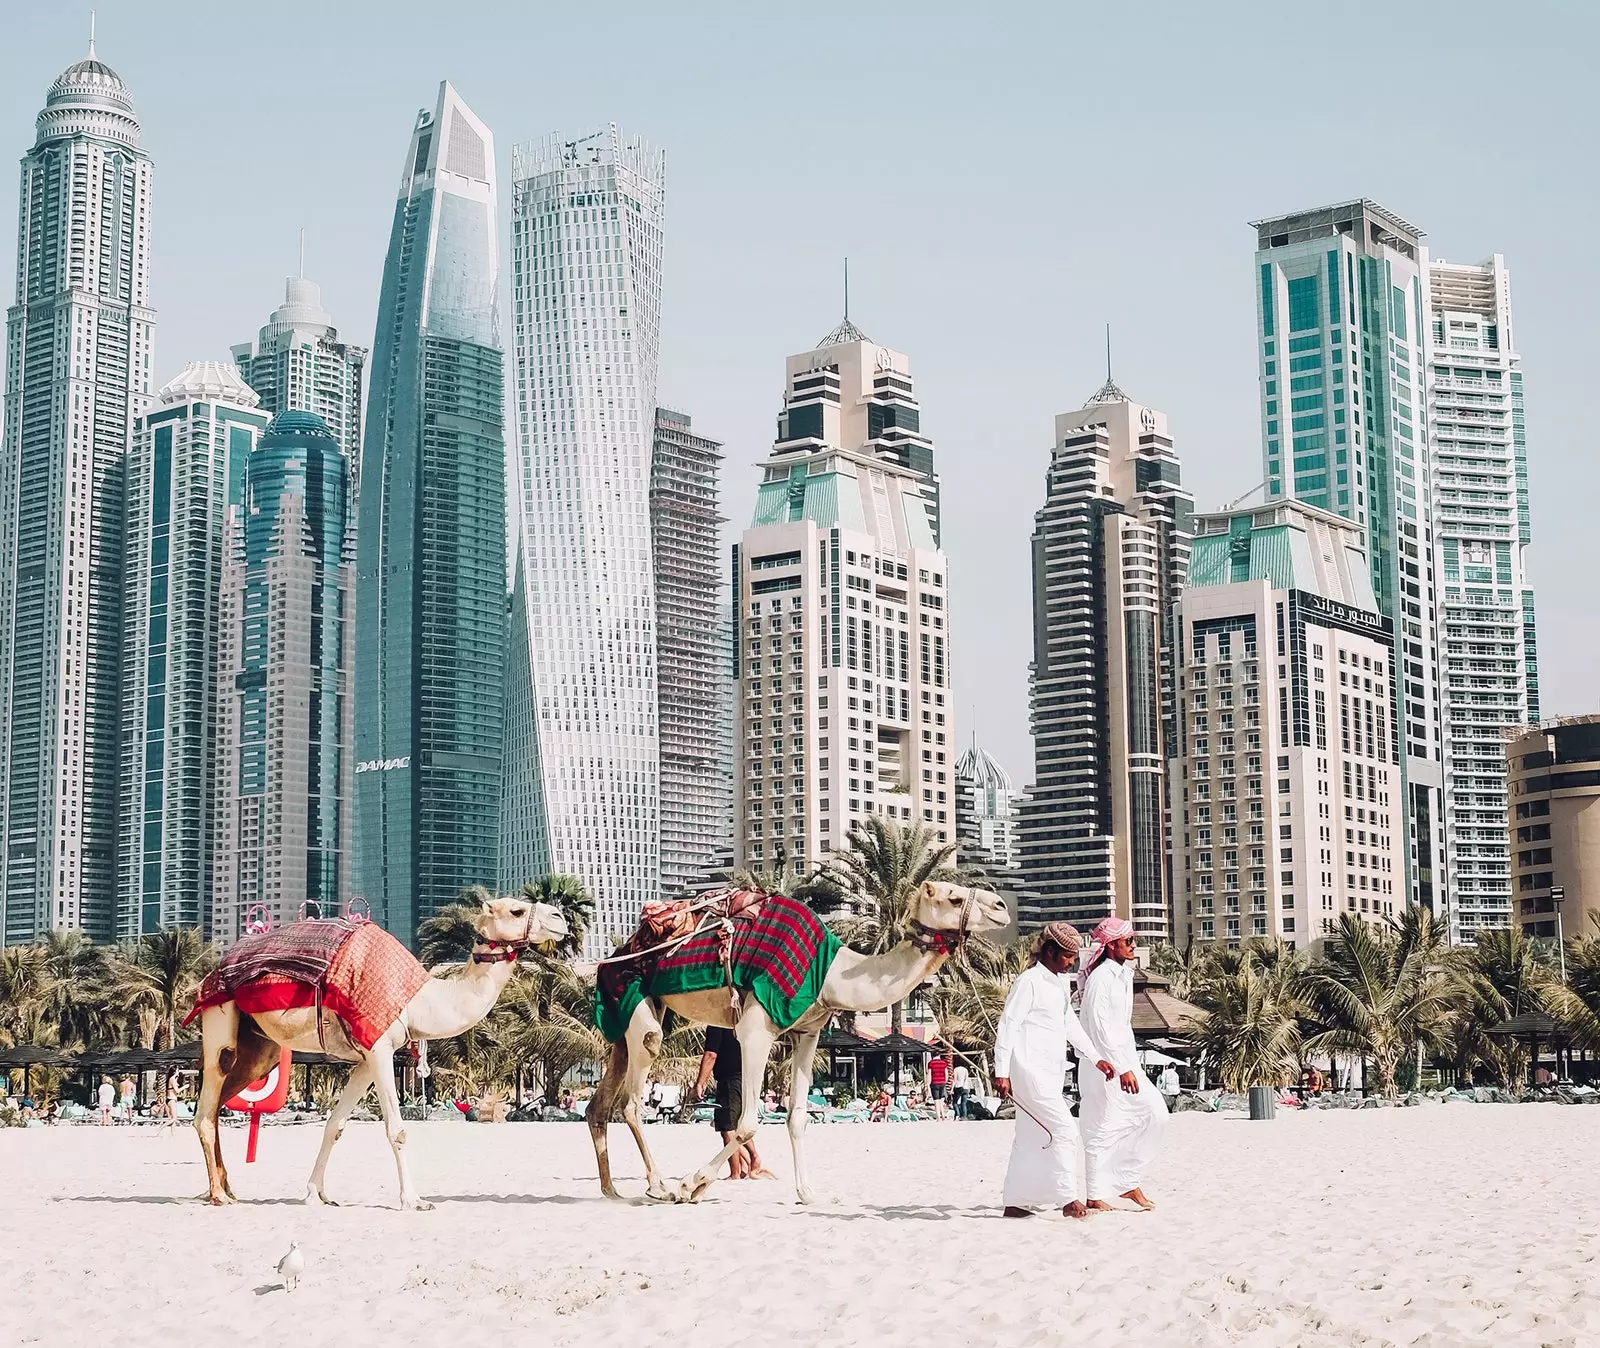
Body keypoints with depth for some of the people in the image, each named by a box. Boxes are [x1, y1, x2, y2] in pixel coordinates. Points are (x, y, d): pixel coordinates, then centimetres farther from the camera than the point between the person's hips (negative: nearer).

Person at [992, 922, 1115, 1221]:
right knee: (1064, 1131, -12)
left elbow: (1071, 1025, 25)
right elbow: (1007, 1026, -13)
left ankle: (1014, 1203, 14)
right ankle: (1068, 1200, -11)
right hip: (1030, 1070, -9)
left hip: (1050, 1073, 9)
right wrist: (1001, 1072, -17)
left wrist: (1096, 1058, 21)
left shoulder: (1059, 983, 17)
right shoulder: (1029, 982, -11)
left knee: (1031, 1138, 10)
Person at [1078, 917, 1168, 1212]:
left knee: (1155, 1113, 4)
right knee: (1104, 1127, -6)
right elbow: (1100, 1026, -21)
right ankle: (1097, 1196, 2)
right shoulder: (1101, 977, -15)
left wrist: (1132, 1063, 18)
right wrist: (1122, 1067, -23)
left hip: (1125, 1060, 9)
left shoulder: (1124, 975, 14)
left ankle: (1127, 1182, 12)